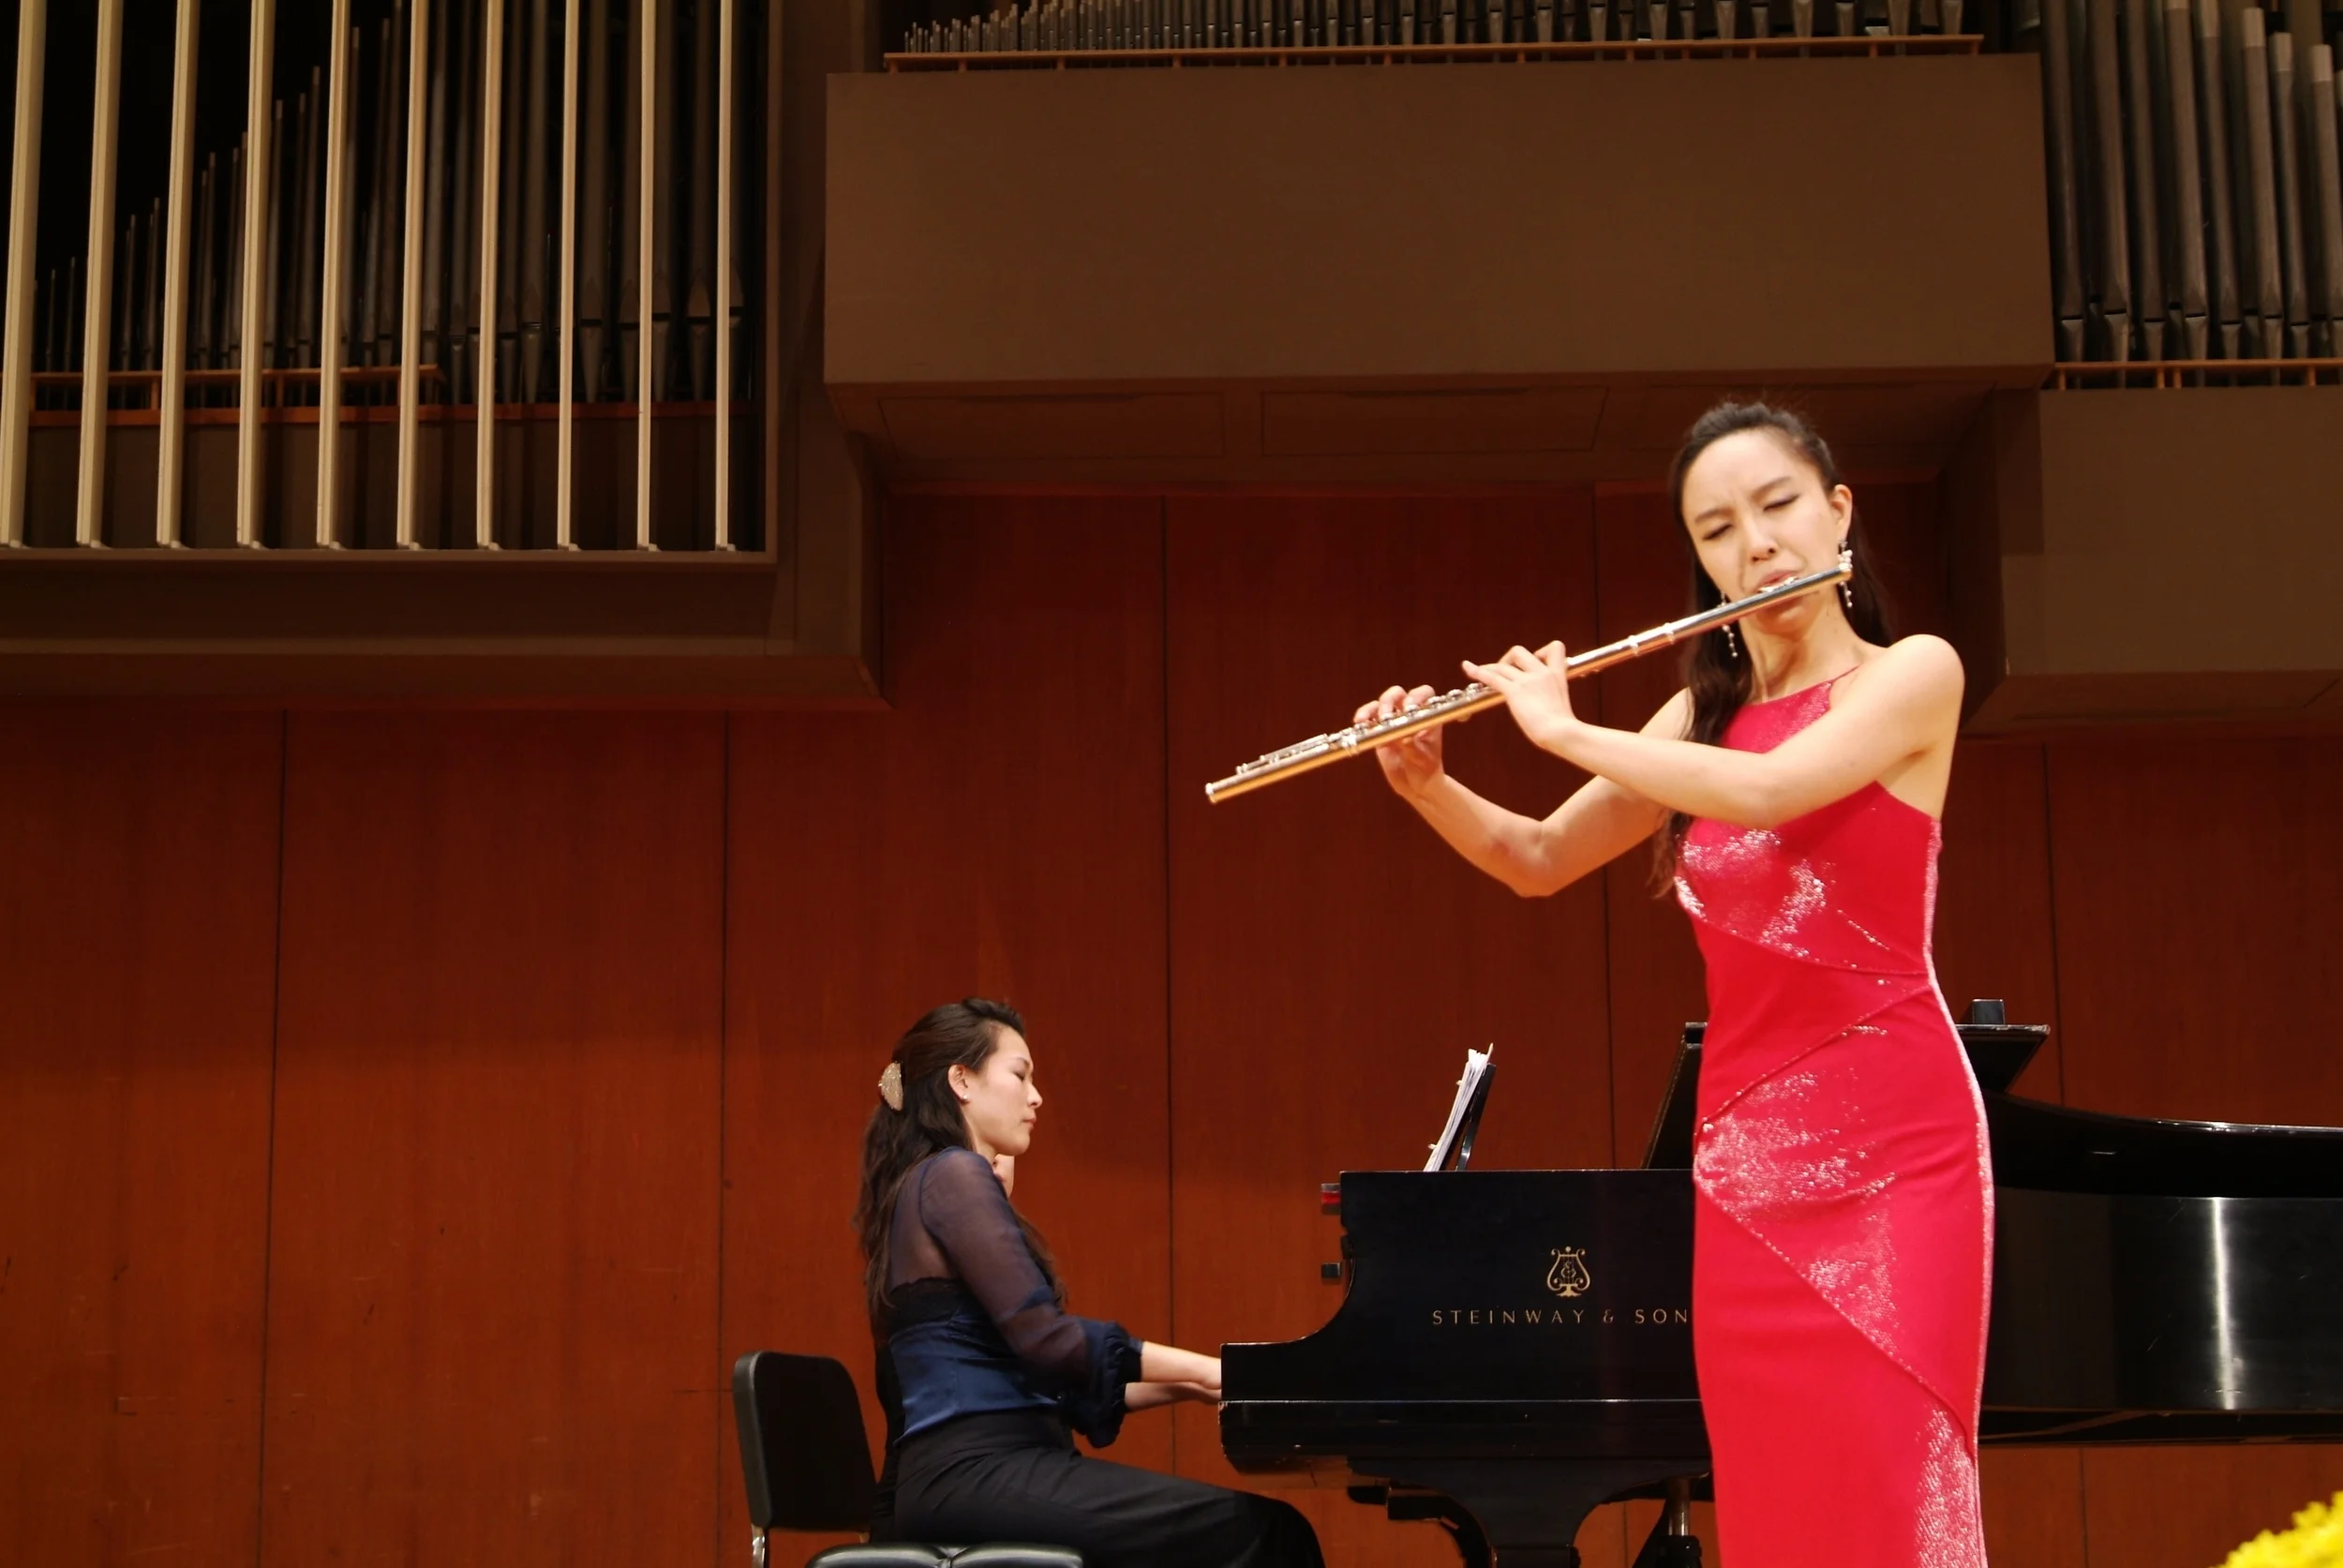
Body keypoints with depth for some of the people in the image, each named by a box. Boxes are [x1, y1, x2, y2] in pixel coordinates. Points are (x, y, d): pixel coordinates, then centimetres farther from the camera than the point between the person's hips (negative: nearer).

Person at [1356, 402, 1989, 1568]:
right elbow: (1538, 861, 20)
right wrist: (1425, 784, 2)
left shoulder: (1914, 674, -2)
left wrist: (1562, 729, -9)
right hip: (1745, 1156, 5)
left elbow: (1766, 792, -20)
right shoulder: (1704, 713, 14)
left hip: (1892, 1144, -5)